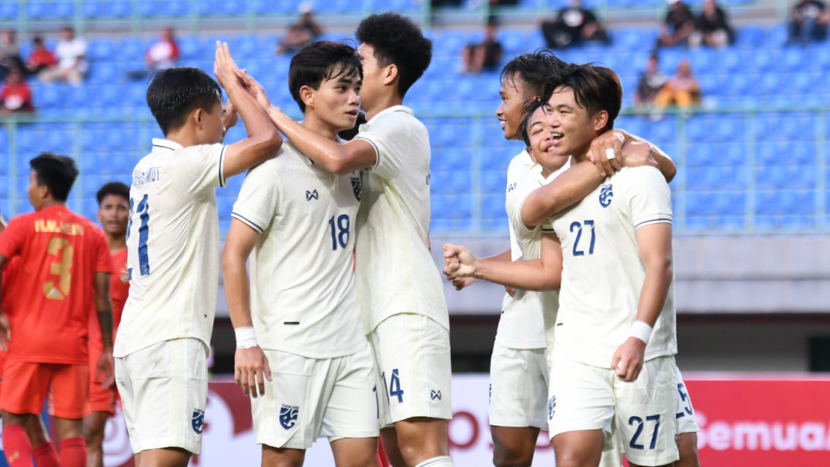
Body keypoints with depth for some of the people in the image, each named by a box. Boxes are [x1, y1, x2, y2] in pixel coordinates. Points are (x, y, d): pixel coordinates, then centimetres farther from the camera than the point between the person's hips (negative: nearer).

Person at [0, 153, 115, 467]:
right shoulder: (92, 233, 7)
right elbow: (103, 298, 4)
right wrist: (107, 350, 9)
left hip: (29, 340, -2)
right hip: (74, 346, 2)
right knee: (71, 429, 2)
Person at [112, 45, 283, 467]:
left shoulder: (147, 168, 17)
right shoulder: (187, 166, -10)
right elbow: (267, 140, -17)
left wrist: (231, 112, 37)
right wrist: (232, 81, -3)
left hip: (135, 336, 9)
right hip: (171, 337, -9)